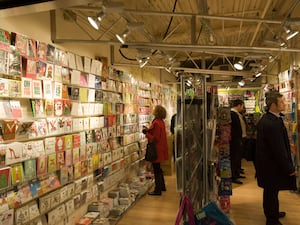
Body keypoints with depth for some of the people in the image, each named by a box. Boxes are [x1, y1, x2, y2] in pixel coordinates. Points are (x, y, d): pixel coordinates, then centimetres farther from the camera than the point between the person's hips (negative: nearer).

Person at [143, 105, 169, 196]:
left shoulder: (156, 123, -22)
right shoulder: (161, 122, 8)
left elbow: (155, 138, -23)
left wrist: (146, 133, -13)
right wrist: (148, 130, 9)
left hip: (156, 150, -10)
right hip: (160, 148, 10)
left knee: (156, 170, 0)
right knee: (158, 169, 21)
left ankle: (158, 190, 9)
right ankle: (162, 186, 33)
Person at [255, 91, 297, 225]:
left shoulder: (265, 119, 4)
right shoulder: (273, 124, -29)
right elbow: (279, 150, -26)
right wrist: (289, 168, -15)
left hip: (265, 162, 10)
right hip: (271, 165, -10)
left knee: (270, 191, 26)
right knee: (272, 192, 8)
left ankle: (272, 213, 46)